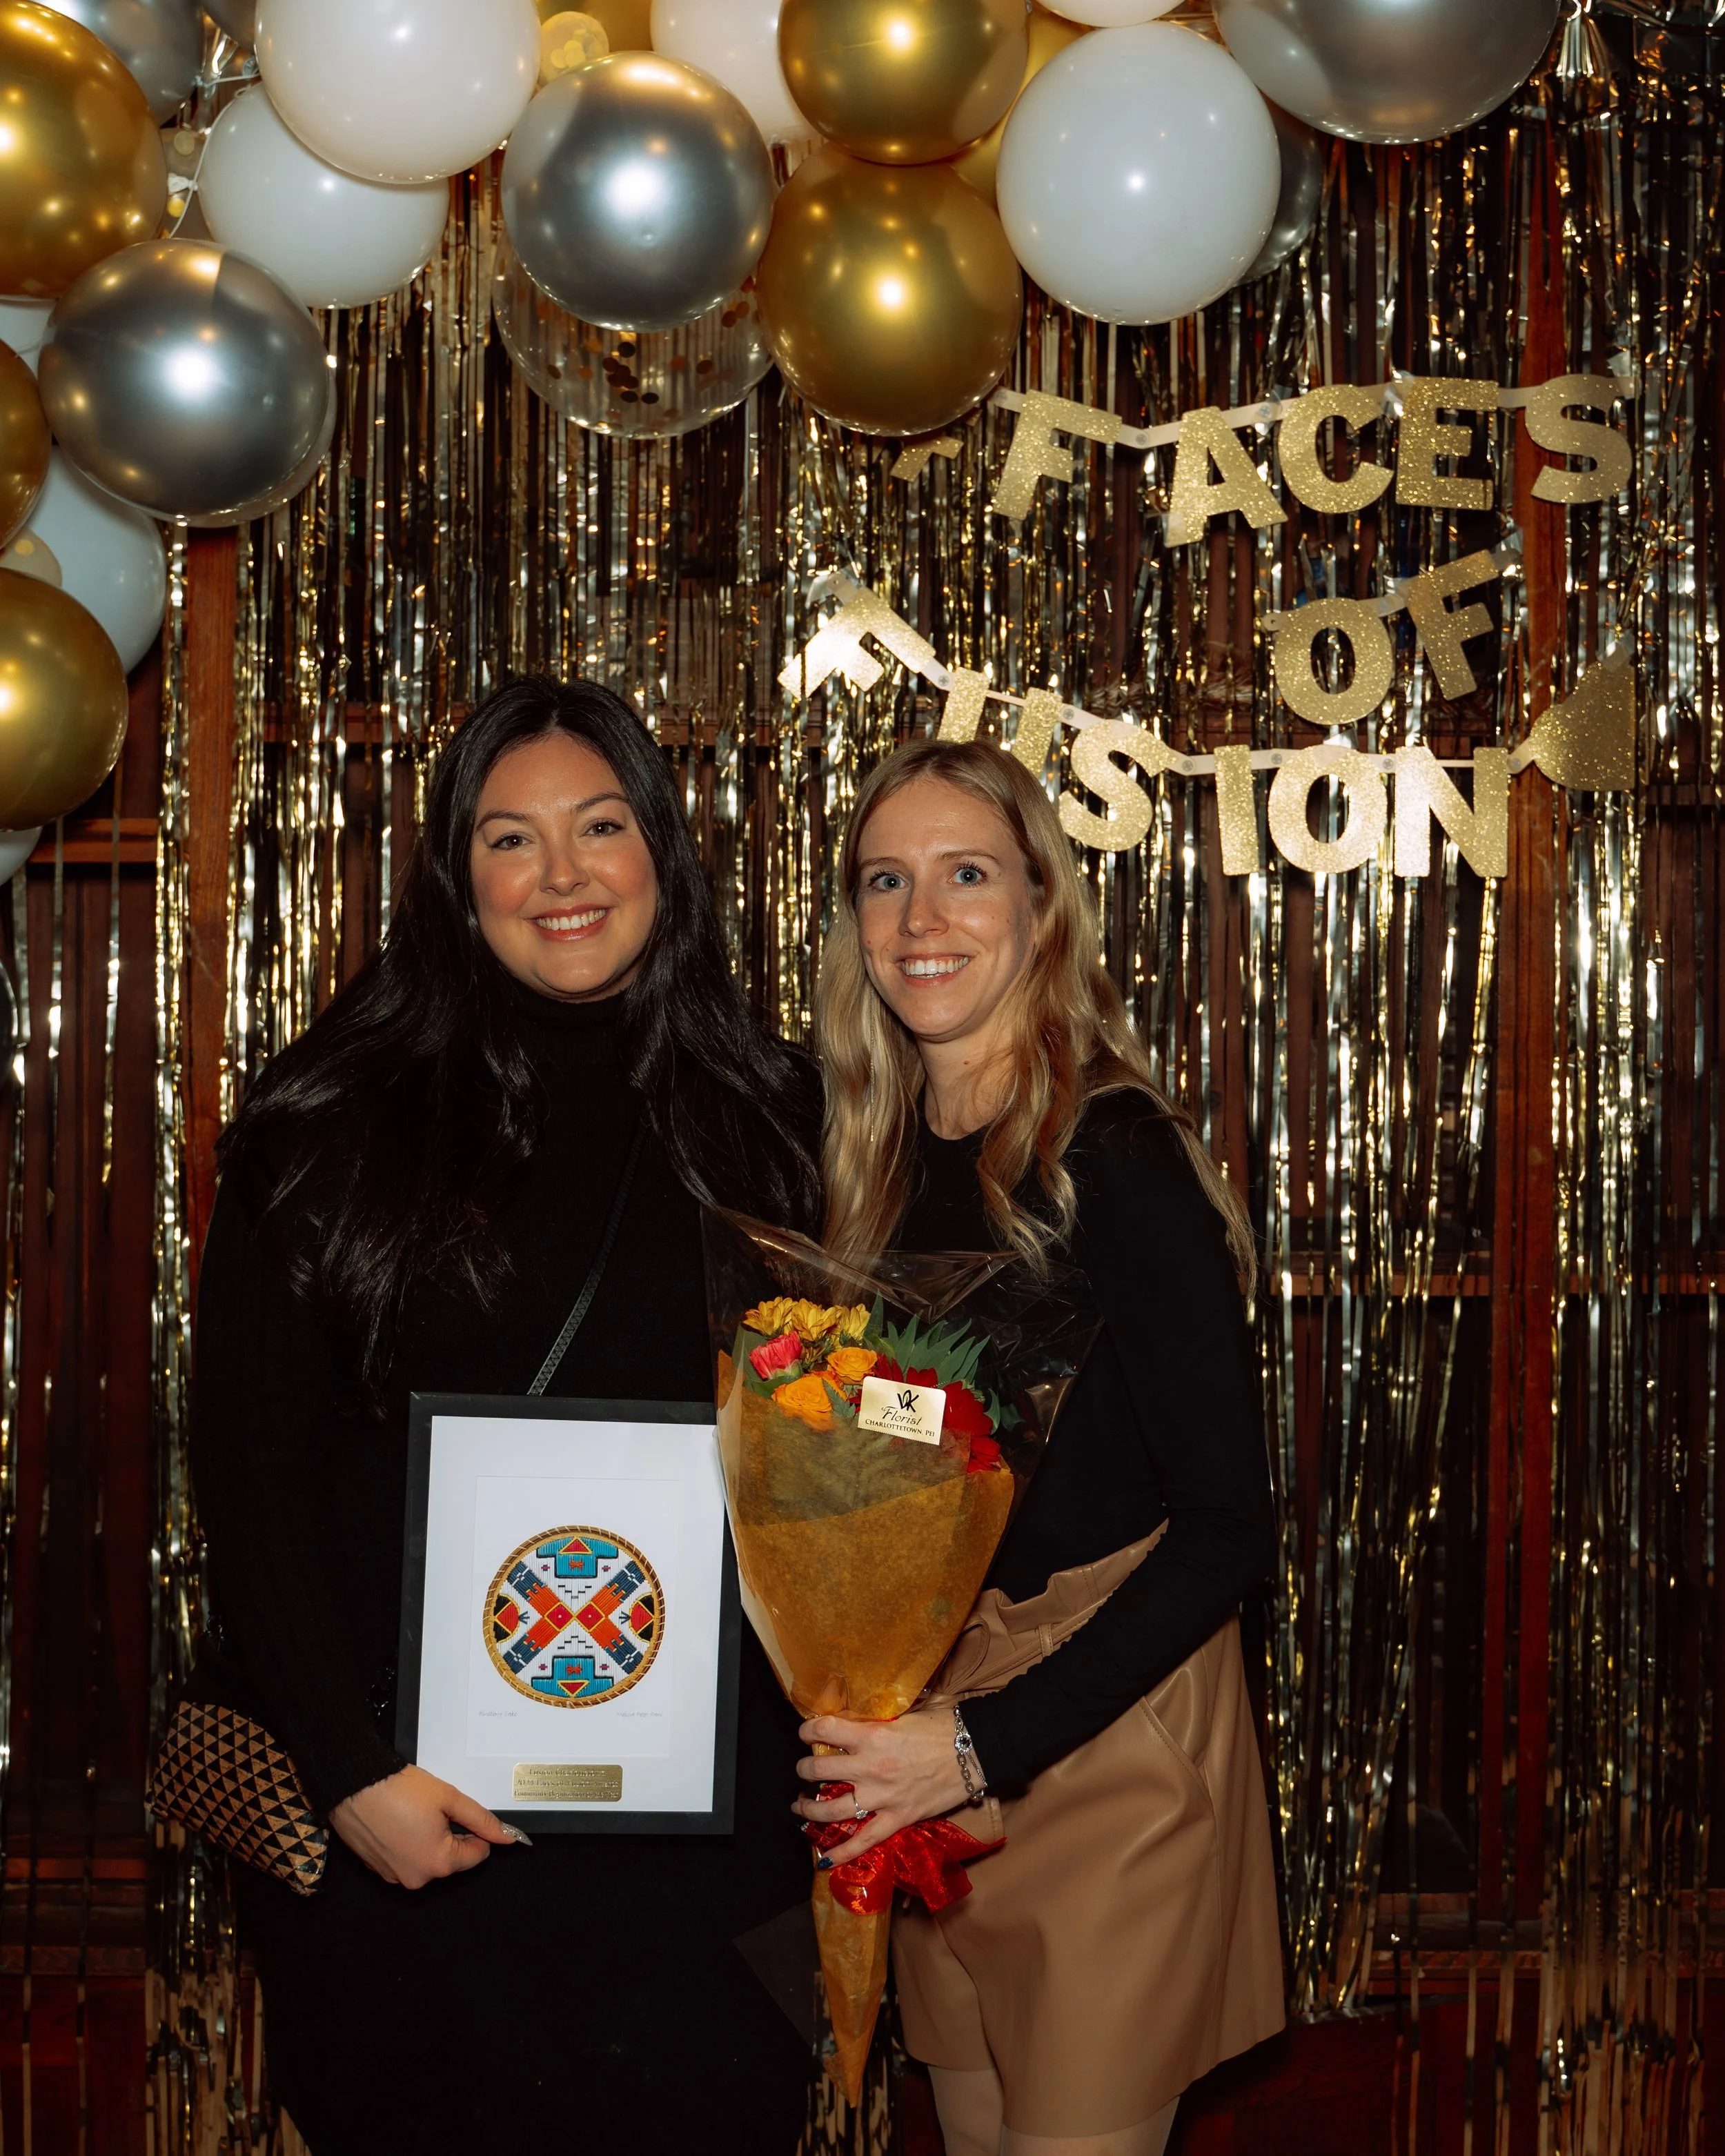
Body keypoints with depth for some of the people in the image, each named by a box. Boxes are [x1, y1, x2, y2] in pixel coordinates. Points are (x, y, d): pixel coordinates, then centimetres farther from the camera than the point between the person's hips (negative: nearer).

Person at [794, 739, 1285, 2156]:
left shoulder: (1112, 1155, -15)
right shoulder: (892, 1157, 6)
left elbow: (1228, 1524, -17)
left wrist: (988, 1744, -20)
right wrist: (895, 1735, -1)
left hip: (1105, 1735, -6)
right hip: (936, 1744, 6)